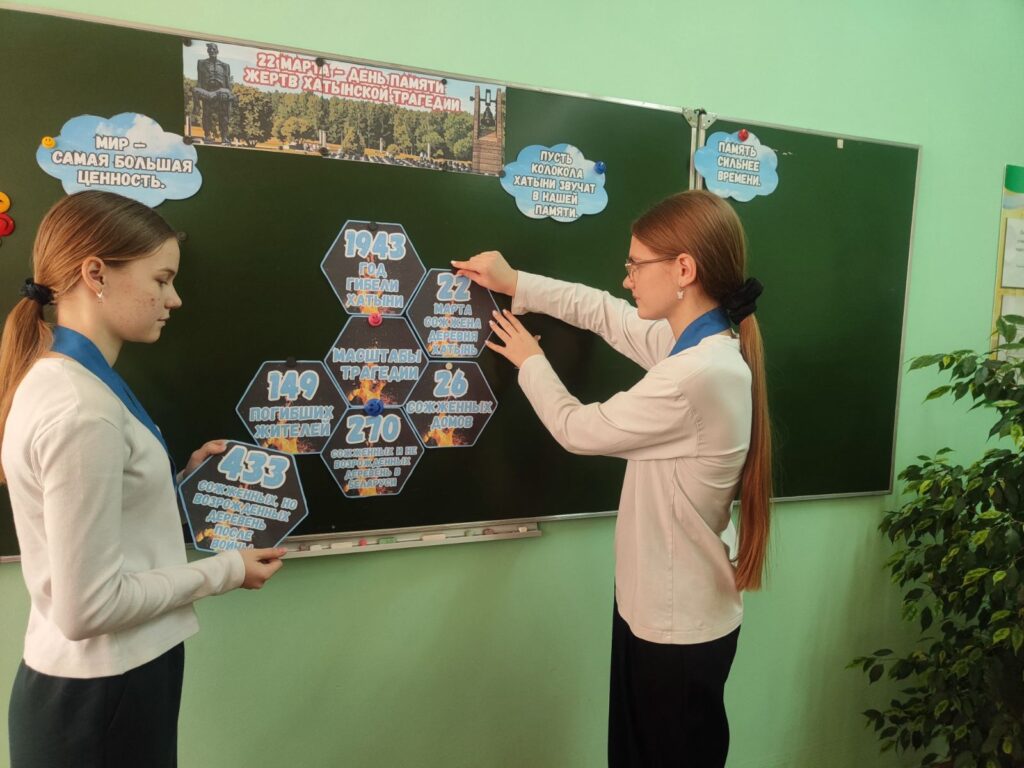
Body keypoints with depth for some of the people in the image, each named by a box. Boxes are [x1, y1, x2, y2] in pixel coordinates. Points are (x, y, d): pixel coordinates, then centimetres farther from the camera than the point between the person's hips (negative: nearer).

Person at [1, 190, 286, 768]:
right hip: (102, 693, -9)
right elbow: (88, 606, -25)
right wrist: (225, 571, -15)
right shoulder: (81, 410, -26)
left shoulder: (60, 378, 5)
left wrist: (182, 476, 4)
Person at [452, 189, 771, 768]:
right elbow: (604, 312, 12)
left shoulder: (696, 375, -31)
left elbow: (578, 429, -18)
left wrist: (530, 361, -1)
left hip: (679, 625, -8)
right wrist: (514, 283, 9)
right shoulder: (700, 342, -2)